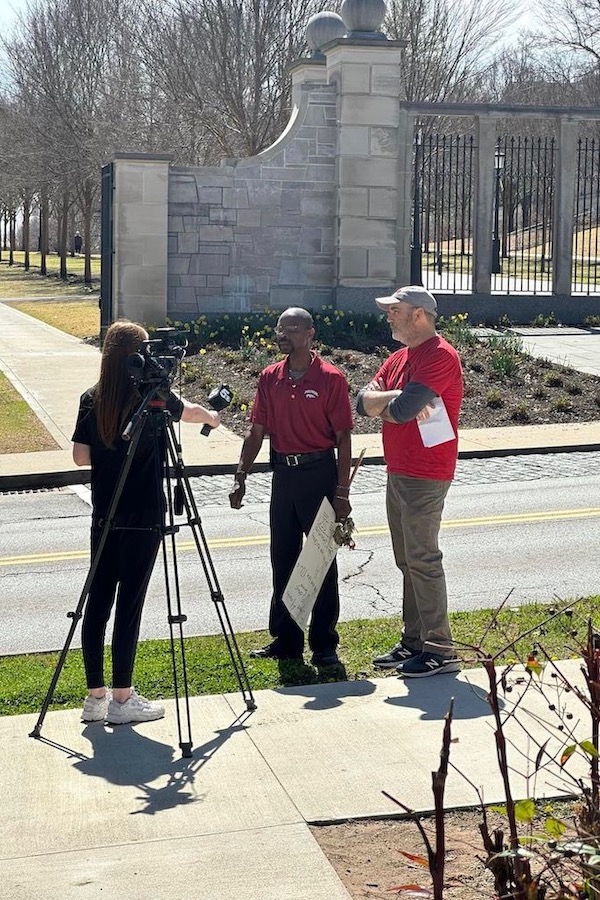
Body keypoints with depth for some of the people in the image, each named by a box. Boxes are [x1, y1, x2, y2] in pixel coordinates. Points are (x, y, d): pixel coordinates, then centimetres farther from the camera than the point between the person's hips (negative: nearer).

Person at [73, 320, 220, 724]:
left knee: (98, 601, 8)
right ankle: (122, 698, 6)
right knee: (129, 604, 0)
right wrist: (212, 416, 32)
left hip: (104, 518, 5)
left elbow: (81, 456, 5)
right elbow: (190, 411, 11)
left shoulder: (91, 400, 2)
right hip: (142, 520, -5)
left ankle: (96, 696, 14)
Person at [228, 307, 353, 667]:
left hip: (319, 473, -5)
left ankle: (324, 645, 9)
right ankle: (286, 640, 20)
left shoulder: (330, 378, -7)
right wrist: (241, 479, 5)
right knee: (283, 560, 10)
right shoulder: (270, 378, 8)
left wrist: (342, 491, -12)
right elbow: (256, 432, 12)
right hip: (283, 473, 5)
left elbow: (343, 438, -8)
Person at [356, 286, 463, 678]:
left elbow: (403, 409, -25)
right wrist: (397, 397, -14)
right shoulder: (399, 358, 16)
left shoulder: (440, 356, -15)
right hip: (399, 472, 10)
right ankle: (414, 642, 23)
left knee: (422, 559, -8)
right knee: (407, 560, 14)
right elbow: (364, 402, 5)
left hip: (425, 476, -10)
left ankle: (440, 650, -2)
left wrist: (384, 404, -3)